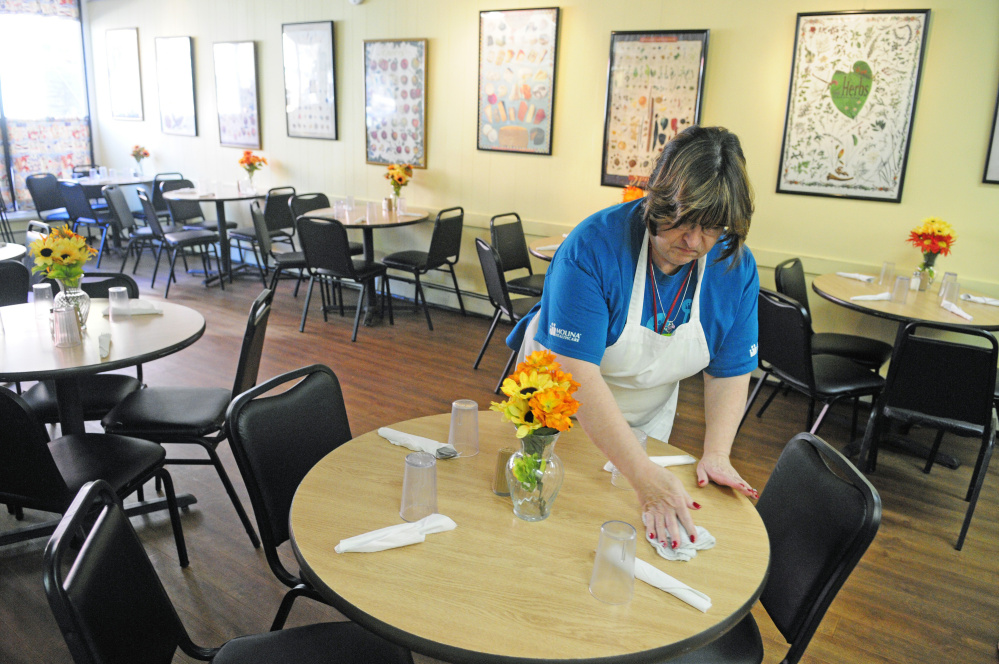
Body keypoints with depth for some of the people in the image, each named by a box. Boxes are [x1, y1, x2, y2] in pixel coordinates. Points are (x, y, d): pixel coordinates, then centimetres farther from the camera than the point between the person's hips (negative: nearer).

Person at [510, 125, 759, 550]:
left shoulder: (736, 266, -18)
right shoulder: (594, 245, -35)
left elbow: (730, 371, -9)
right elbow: (576, 372, -41)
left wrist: (716, 454, -24)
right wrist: (645, 477, -45)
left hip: (649, 414, 4)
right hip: (565, 402, -4)